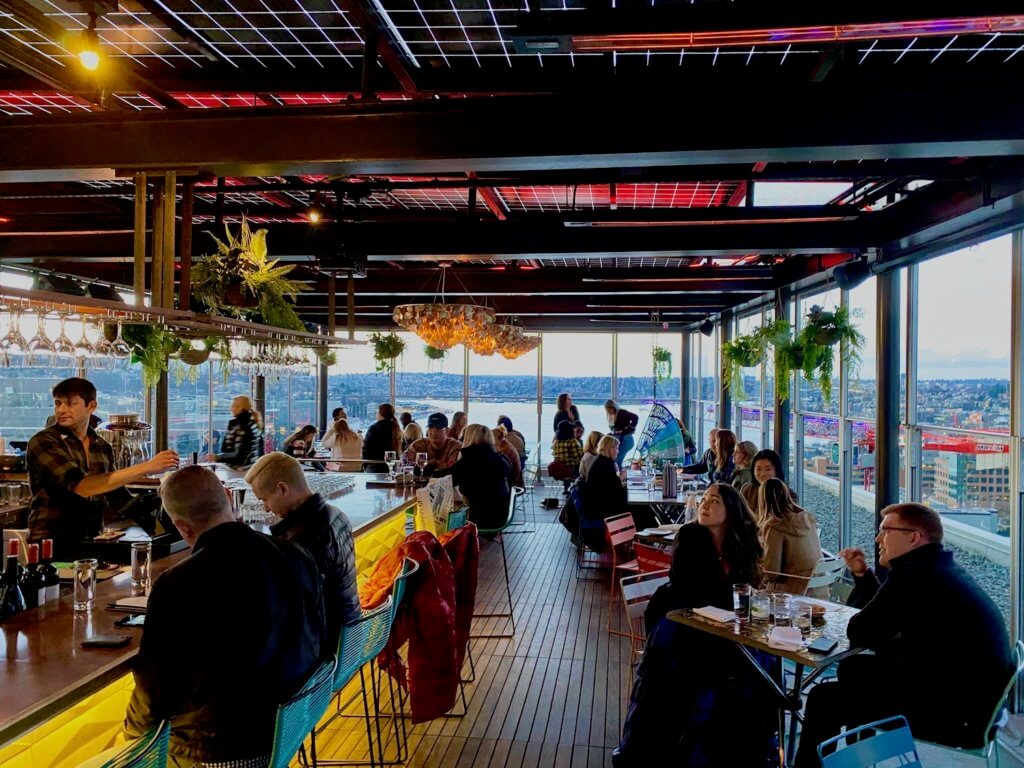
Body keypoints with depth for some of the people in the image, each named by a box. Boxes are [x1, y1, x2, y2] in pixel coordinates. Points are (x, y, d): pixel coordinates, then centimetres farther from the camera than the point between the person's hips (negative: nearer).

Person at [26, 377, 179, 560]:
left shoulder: (102, 447, 7)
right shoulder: (42, 442, -9)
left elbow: (117, 496, 15)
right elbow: (80, 486, -23)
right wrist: (146, 468, -24)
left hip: (92, 545, 4)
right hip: (52, 547, -4)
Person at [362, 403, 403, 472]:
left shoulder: (374, 428, -9)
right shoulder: (395, 428, 7)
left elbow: (366, 449, -7)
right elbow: (400, 449, 10)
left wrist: (365, 464, 5)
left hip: (376, 467, -5)